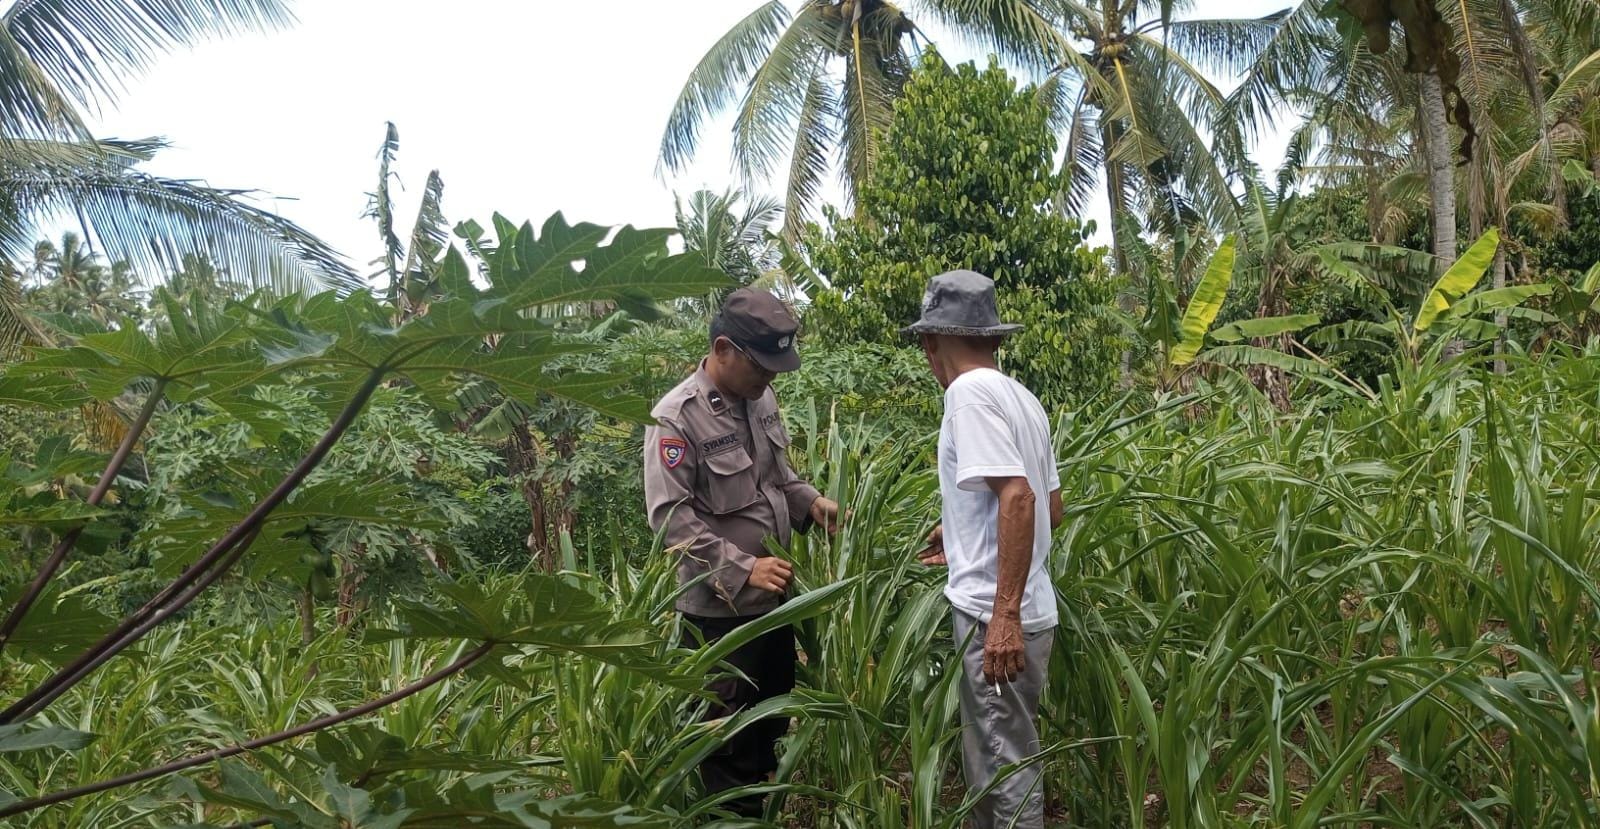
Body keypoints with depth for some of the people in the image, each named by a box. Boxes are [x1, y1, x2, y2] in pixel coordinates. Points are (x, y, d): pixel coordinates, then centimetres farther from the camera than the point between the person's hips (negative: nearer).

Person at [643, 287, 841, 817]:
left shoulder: (760, 398, 3)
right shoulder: (677, 418, -20)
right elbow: (670, 516, -23)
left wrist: (810, 501, -1)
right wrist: (741, 569, -26)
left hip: (775, 593, 8)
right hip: (721, 606, -8)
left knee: (775, 712, 22)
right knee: (730, 729, 8)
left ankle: (771, 804, 40)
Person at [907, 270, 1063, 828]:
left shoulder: (969, 392, -14)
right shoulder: (1019, 397, 14)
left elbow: (1018, 496, -25)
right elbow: (1050, 507, 19)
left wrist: (1004, 613, -26)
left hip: (996, 615, -9)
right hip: (1017, 610, 9)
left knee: (1005, 762, -1)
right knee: (995, 755, 19)